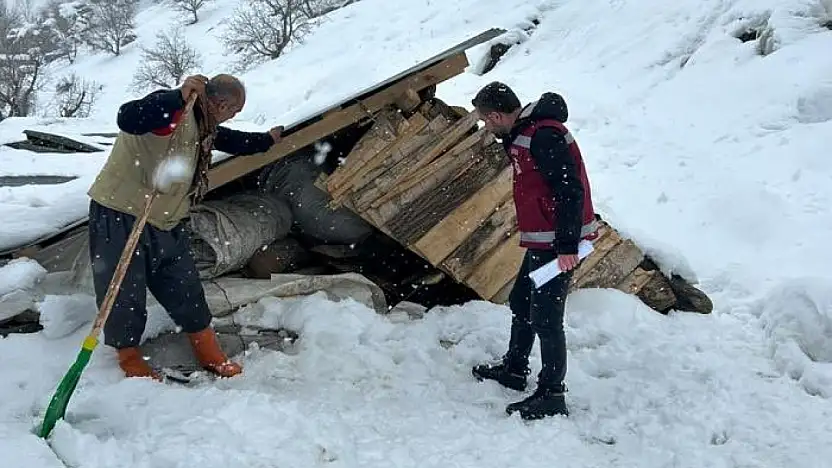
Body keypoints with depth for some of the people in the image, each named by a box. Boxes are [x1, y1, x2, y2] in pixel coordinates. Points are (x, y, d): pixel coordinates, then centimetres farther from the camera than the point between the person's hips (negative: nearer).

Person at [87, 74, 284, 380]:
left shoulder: (201, 124, 10)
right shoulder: (172, 108, -19)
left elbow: (230, 141, 31)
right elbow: (128, 119, -38)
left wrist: (267, 140, 45)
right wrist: (179, 97, -47)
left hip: (166, 222, 9)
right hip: (119, 216, -9)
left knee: (186, 290, 12)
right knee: (125, 294, 2)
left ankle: (209, 355, 25)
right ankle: (129, 359, 23)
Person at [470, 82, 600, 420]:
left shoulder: (545, 136, -21)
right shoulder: (522, 133, 12)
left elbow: (570, 191, -25)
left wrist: (567, 246, -26)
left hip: (559, 246, -11)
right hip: (541, 243, 11)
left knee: (545, 318, -5)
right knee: (521, 303, 21)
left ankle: (551, 396, 8)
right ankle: (514, 370, 39)